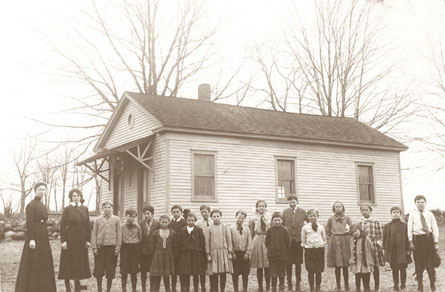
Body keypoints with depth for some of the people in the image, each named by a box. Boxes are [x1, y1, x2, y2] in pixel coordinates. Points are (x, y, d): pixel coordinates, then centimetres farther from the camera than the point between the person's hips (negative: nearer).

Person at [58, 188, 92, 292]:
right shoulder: (67, 209, -1)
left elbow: (88, 225, 7)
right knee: (68, 262, 1)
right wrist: (63, 240, -12)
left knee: (80, 262, 6)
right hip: (69, 239, -3)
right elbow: (62, 225, -5)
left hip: (81, 240, 3)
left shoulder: (85, 209, 7)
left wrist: (88, 240, 1)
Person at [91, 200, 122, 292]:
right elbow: (94, 234, 7)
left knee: (111, 270, 3)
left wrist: (117, 248, -3)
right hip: (100, 247, 1)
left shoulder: (116, 219, 5)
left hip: (112, 247, 0)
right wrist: (94, 247, -3)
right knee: (98, 269, 2)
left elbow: (119, 235, 4)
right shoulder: (98, 220, 7)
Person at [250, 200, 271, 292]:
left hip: (268, 242, 0)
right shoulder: (254, 219, 4)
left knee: (267, 267, 1)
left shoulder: (269, 218, 5)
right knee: (259, 267, 3)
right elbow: (252, 233, 3)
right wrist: (253, 244, -4)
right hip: (257, 242, 0)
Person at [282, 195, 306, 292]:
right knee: (288, 263, 2)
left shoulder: (302, 212, 3)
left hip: (298, 239, -1)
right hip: (288, 240, 1)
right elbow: (282, 226, 5)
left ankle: (298, 283, 14)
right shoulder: (285, 212, 6)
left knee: (298, 263, 4)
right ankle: (289, 283, 11)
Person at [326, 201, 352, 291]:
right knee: (337, 266, 1)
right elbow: (327, 231, 10)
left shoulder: (347, 218, 4)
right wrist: (334, 237, 3)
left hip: (345, 243, 0)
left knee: (345, 266, 0)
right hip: (334, 243, 0)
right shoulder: (331, 219, 3)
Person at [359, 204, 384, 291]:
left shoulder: (375, 222, -3)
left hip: (374, 246, -3)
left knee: (375, 267, 6)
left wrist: (379, 245, -6)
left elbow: (380, 235, -3)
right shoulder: (360, 223, 6)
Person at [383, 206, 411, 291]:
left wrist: (408, 249, -3)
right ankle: (396, 285, 15)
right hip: (391, 251, 1)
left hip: (402, 250, -1)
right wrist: (384, 249, 2)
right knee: (394, 269, 6)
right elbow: (384, 238, 8)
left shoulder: (404, 225, 3)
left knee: (402, 268, 4)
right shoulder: (387, 226, 7)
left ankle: (403, 284, 18)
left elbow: (407, 238, 2)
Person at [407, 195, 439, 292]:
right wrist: (410, 242, -5)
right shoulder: (412, 214, 4)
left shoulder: (430, 214, 6)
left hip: (429, 238, 1)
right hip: (417, 238, -1)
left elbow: (435, 228, 6)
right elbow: (410, 228, 1)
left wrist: (436, 242, 1)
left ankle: (433, 284, 19)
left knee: (430, 262, 3)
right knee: (419, 263, 4)